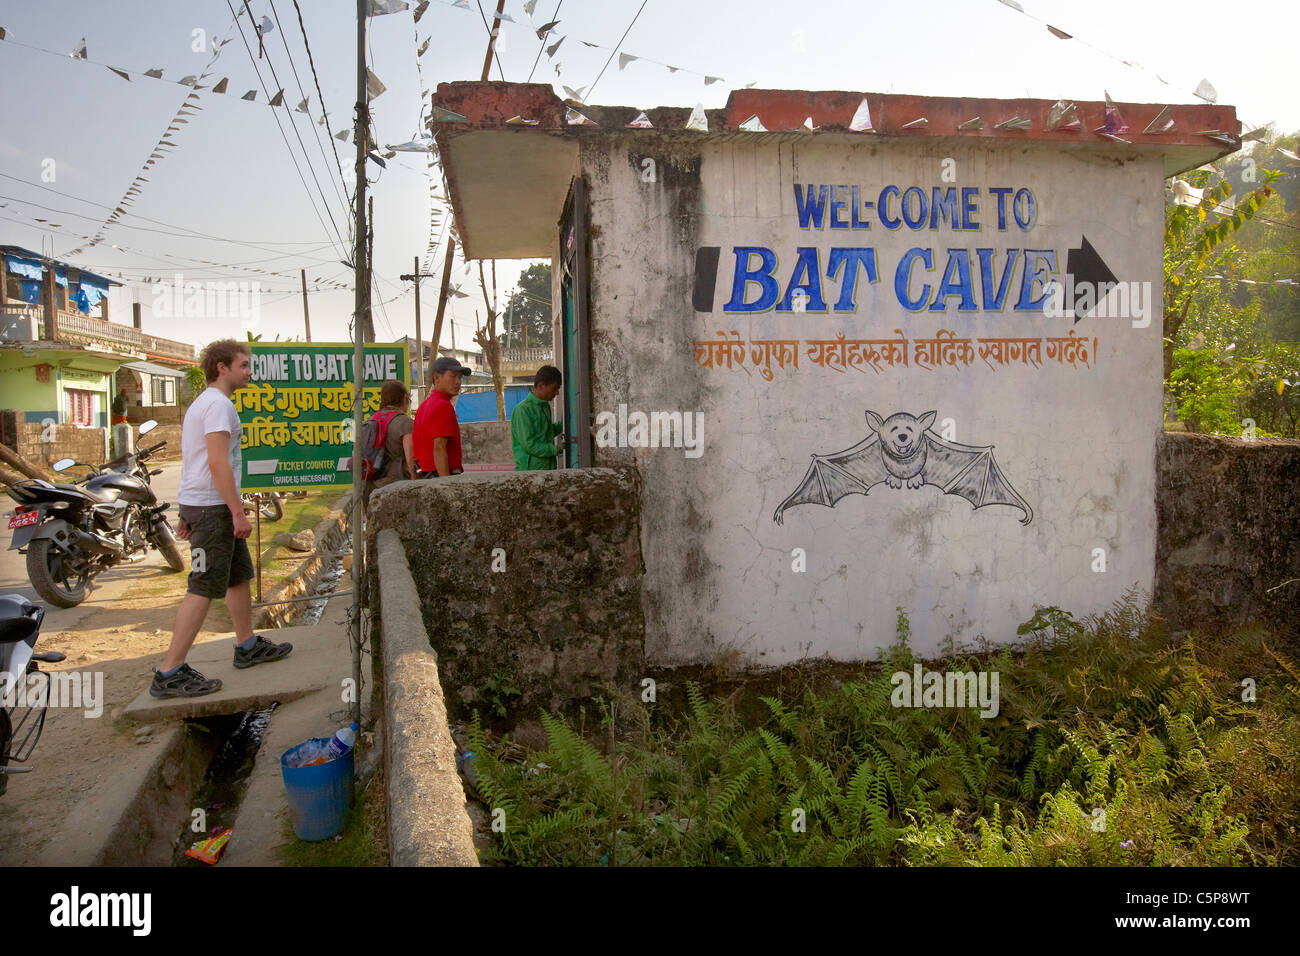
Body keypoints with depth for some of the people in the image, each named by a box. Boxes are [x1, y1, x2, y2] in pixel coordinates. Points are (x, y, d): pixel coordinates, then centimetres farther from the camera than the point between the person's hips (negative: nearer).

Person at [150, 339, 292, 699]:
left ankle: (248, 646, 29)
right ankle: (169, 674, -8)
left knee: (240, 575, 18)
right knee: (204, 588, -10)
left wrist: (187, 513, 23)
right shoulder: (219, 404, -14)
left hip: (196, 503, 11)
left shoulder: (200, 404, 19)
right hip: (213, 507, -11)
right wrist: (238, 512, -20)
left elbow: (189, 462, 21)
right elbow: (218, 463, -22)